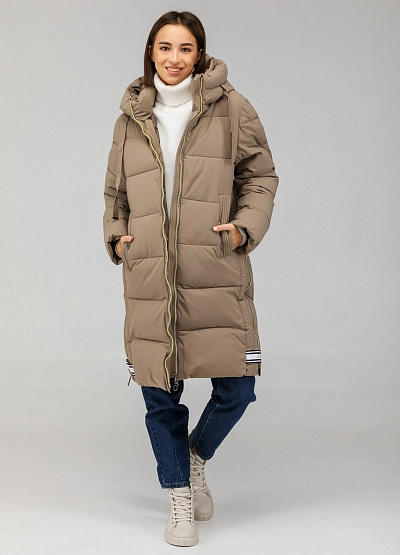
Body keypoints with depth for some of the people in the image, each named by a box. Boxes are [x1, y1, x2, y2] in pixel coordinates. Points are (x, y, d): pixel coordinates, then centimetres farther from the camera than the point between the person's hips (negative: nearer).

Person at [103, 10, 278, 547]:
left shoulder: (231, 108, 6)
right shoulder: (132, 119, 13)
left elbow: (261, 177, 9)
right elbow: (115, 192, 22)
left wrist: (246, 227, -6)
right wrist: (115, 237, 6)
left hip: (217, 276, -1)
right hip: (150, 279, 2)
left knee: (236, 388, -1)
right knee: (160, 394, 5)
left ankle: (196, 458, 31)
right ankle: (180, 496, 25)